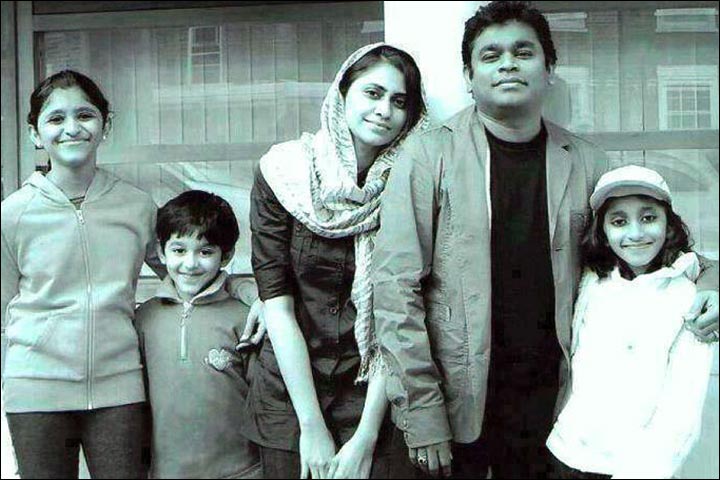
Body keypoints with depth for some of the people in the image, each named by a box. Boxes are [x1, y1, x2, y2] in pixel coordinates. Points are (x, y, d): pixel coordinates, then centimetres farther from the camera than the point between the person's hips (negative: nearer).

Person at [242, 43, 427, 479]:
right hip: (288, 394, 1)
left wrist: (366, 438, -15)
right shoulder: (283, 171, -7)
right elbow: (277, 304, -10)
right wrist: (312, 426, -13)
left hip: (377, 397, 0)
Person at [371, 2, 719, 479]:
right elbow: (397, 287, -11)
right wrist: (422, 416, -14)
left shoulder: (585, 162, 2)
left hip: (545, 399, 3)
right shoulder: (428, 154, -7)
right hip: (457, 400, -2)